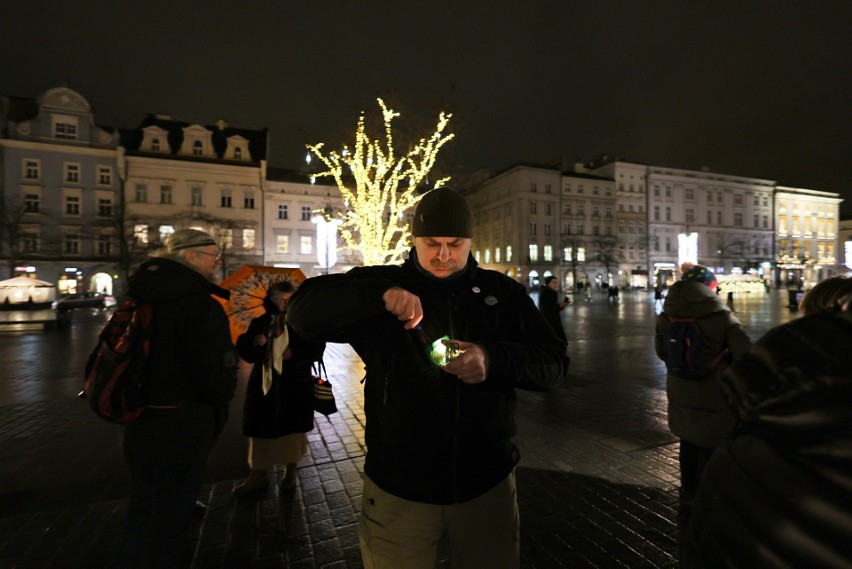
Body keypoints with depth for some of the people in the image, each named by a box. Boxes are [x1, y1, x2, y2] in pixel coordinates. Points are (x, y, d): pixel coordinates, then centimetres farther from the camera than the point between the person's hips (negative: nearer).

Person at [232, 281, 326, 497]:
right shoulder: (259, 323, 5)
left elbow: (316, 349, -9)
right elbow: (244, 351, 5)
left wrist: (293, 352, -22)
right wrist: (254, 343, -16)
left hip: (295, 386, -2)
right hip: (264, 384, 3)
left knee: (293, 431, 10)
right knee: (261, 431, 11)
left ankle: (290, 470, 31)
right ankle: (259, 475, 28)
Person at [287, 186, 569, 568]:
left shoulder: (502, 292, 0)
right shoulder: (383, 284, -3)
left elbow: (554, 362, -3)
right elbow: (304, 311, -11)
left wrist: (493, 359, -24)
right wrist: (380, 294, -27)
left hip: (486, 485, 2)